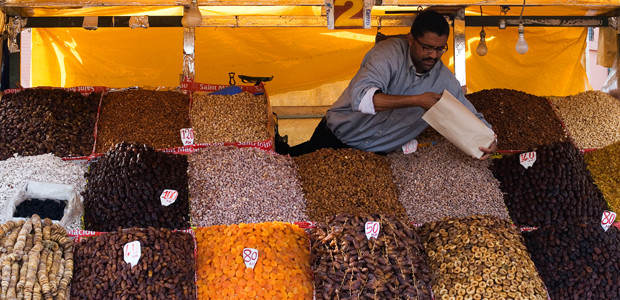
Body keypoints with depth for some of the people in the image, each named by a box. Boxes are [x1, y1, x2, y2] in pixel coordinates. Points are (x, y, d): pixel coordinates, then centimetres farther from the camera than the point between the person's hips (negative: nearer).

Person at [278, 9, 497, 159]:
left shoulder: (444, 80, -5)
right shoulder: (390, 52, -21)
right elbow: (361, 97, -37)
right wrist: (417, 100, -40)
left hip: (377, 152, 5)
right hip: (338, 135, -5)